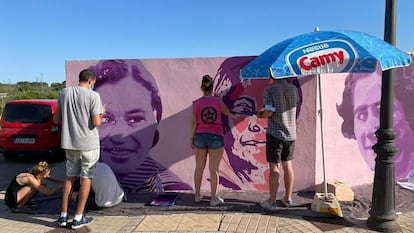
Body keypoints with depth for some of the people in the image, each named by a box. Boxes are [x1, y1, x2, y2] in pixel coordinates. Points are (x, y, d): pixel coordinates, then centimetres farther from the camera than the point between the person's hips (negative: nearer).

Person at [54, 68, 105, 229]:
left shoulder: (64, 93, 3)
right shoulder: (93, 95, -12)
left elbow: (56, 120, 6)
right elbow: (96, 123, -15)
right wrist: (101, 113, 4)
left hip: (70, 143, 5)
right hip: (88, 144, -5)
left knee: (70, 177, 16)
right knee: (86, 178, 7)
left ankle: (63, 216, 20)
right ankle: (78, 218, 12)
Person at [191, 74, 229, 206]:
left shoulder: (196, 104, -5)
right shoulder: (218, 101, -6)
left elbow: (193, 123, -5)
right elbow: (227, 112, 12)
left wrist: (191, 139, 4)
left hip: (200, 137, 2)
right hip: (216, 138, -2)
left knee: (199, 167, 15)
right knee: (214, 169, 4)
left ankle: (197, 195, 26)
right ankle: (214, 198, 11)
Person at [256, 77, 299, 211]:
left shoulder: (270, 90, -11)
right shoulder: (294, 89, 4)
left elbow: (269, 112, -19)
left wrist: (261, 114, 2)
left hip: (275, 133, -5)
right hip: (291, 133, 5)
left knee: (274, 167, 1)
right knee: (287, 165, 15)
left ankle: (272, 201, 8)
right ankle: (288, 199, 24)